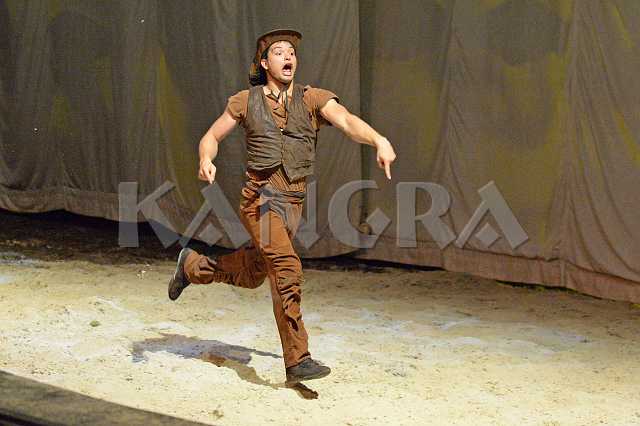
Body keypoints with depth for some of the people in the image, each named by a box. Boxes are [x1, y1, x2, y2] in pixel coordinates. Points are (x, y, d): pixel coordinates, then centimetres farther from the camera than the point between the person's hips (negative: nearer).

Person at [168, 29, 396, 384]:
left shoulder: (312, 99, 2)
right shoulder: (246, 101, 3)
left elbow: (347, 121, -15)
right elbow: (211, 136, 11)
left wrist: (380, 141, -35)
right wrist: (206, 159, -13)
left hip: (294, 202, 4)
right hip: (260, 195, -4)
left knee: (251, 276, 20)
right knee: (287, 269, -21)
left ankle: (193, 265, 48)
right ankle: (297, 360, -17)